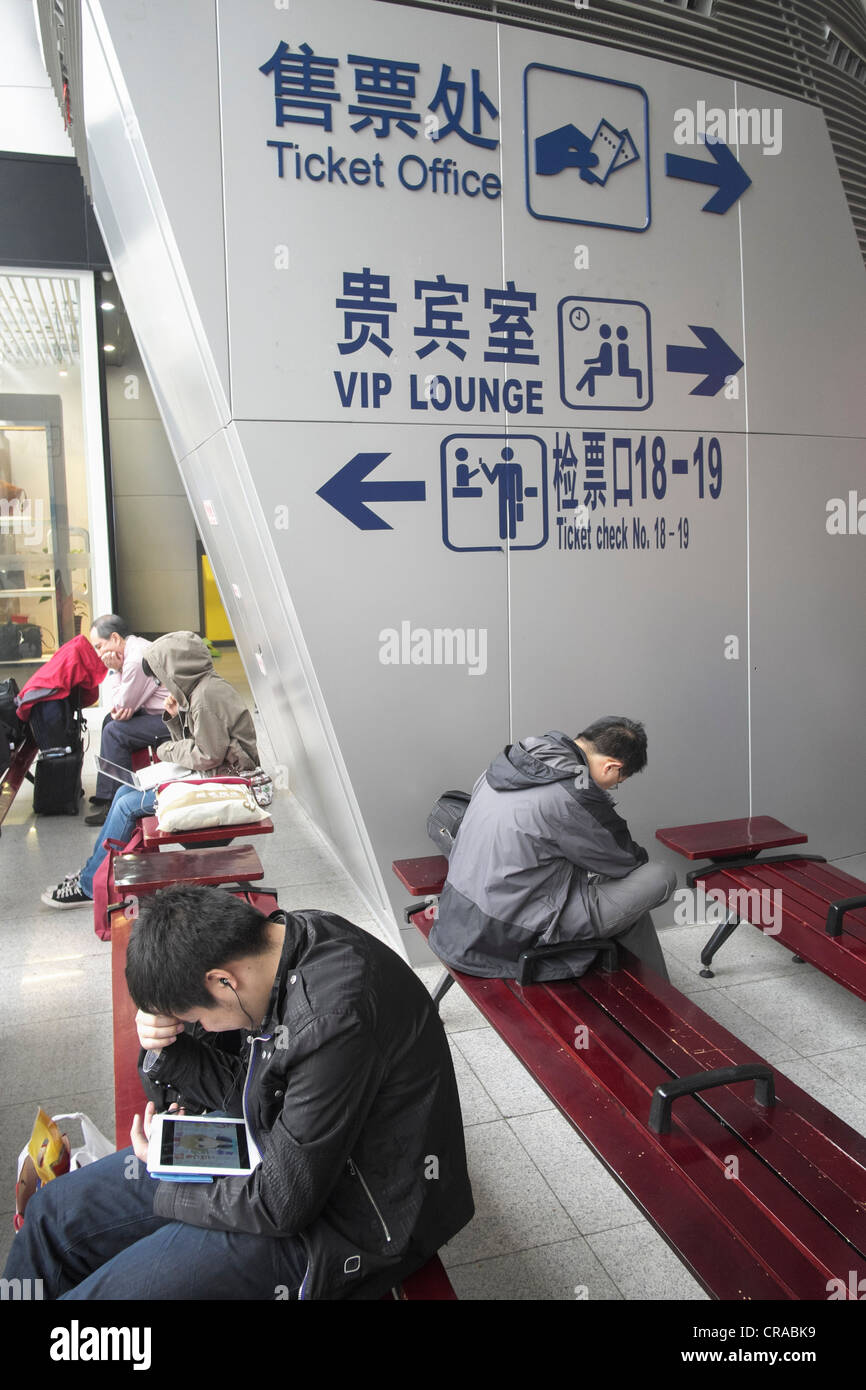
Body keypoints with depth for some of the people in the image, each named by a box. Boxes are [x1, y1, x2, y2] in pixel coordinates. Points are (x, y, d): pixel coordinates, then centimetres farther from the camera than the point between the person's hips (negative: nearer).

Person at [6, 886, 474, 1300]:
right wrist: (168, 1046, -10)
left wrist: (166, 1190, -7)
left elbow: (282, 1206, -23)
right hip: (276, 1151, 9)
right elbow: (247, 1090, 7)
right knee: (54, 1209, 10)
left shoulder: (335, 1023, -35)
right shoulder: (280, 936, -7)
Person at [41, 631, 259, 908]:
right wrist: (175, 718, -1)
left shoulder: (208, 694, -20)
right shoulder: (197, 690, 13)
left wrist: (168, 750, -6)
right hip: (209, 775, 11)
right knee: (125, 792, 10)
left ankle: (89, 886, 6)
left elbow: (209, 755, -22)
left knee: (128, 804, -9)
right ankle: (94, 870, 18)